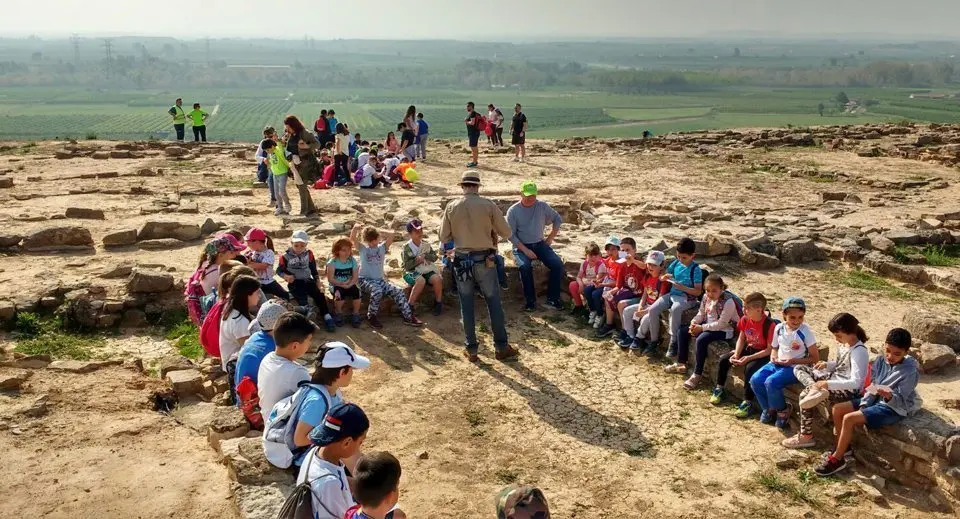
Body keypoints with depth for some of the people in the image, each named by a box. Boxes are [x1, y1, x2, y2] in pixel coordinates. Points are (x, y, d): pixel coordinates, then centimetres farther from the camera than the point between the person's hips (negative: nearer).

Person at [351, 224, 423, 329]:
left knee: (398, 291, -17)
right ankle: (371, 316, -14)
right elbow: (352, 238, -10)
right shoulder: (362, 248, 5)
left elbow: (391, 235, -4)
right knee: (377, 291, -36)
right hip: (365, 280, -4)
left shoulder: (382, 247, 9)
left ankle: (408, 317, -9)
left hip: (380, 280, 4)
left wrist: (378, 231, -2)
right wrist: (355, 228, -27)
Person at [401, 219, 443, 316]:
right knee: (421, 281, -37)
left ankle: (438, 303, -7)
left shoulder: (426, 244, 8)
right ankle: (410, 306, -29)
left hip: (426, 270, 4)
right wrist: (418, 260, -16)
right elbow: (407, 265, -11)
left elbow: (434, 257, 4)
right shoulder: (407, 247, -6)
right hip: (412, 271, -4)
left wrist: (425, 256, -12)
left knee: (438, 279, -26)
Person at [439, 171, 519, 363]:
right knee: (494, 303, 9)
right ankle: (501, 347, 16)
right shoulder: (488, 205, -8)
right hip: (485, 260, -1)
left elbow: (444, 238, 2)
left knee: (466, 305, 10)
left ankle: (471, 350, 16)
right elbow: (506, 233, -4)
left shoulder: (451, 207, -3)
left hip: (461, 261, 1)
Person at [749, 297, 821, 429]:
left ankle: (782, 410, -1)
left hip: (795, 367, -6)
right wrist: (773, 357, -5)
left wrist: (793, 361, -18)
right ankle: (769, 408, 9)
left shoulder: (805, 332, -13)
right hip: (777, 364, 6)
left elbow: (815, 358, -10)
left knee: (771, 382, -29)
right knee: (755, 380, -14)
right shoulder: (779, 328, 2)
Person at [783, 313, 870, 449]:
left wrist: (828, 384, -31)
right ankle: (814, 388, -21)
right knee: (799, 369, 7)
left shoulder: (859, 352, -24)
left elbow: (856, 382, -30)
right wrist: (827, 365, 0)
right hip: (834, 378, 10)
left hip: (848, 390, -10)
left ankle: (806, 436, -10)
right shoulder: (843, 343, 3)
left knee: (805, 395, -22)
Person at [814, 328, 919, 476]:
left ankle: (837, 460, -7)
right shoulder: (880, 361, -2)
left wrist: (889, 396, -44)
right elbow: (872, 387, 5)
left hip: (895, 408, -8)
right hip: (876, 400, 8)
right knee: (837, 409, -2)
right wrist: (862, 406, -6)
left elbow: (899, 401, -22)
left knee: (849, 419, -22)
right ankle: (844, 448, 14)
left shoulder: (910, 371, -21)